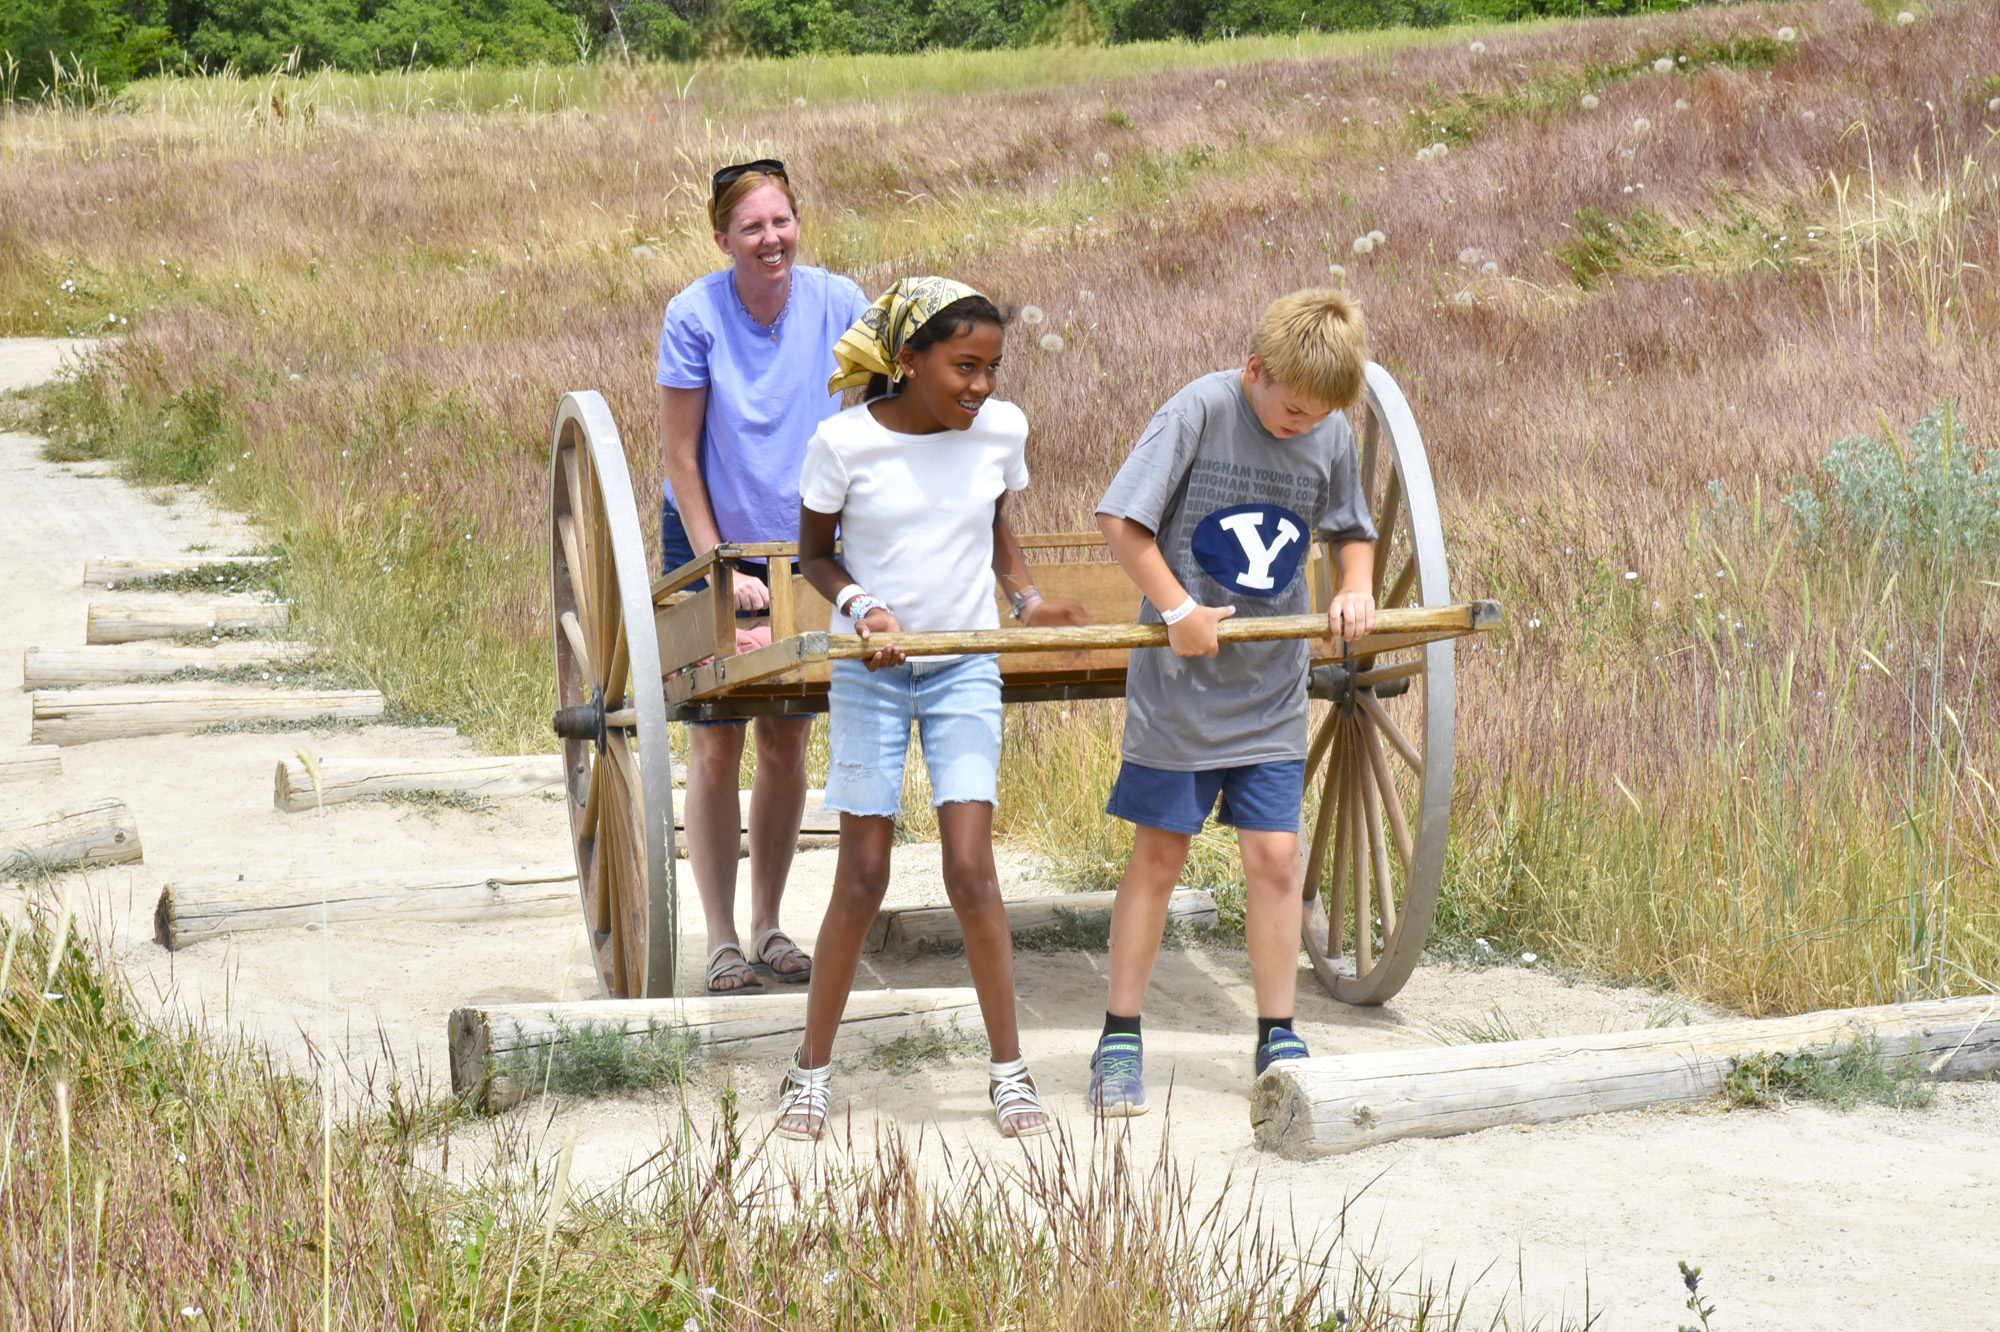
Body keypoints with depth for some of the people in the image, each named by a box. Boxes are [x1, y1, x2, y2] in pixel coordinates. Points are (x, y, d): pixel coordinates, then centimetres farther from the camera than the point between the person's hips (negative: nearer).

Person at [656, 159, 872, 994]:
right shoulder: (695, 314, -16)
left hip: (806, 548, 3)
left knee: (787, 741, 7)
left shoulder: (837, 304, -10)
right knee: (716, 743, -2)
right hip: (711, 546, -2)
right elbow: (680, 457, -11)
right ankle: (721, 940, 5)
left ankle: (767, 926, 20)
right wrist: (720, 569, -13)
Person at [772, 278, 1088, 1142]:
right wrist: (859, 606, -19)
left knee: (971, 869, -7)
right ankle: (812, 1070, 14)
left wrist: (1026, 598, -3)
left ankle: (1008, 1070, 4)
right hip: (871, 675, -2)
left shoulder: (1001, 430, -5)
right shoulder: (844, 443, -14)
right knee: (863, 877, -1)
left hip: (966, 672, 2)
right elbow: (815, 553, 0)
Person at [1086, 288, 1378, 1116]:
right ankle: (1120, 1039, 14)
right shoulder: (1201, 410, -14)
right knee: (1159, 858, 5)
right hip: (1179, 684, -3)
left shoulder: (1332, 436, -1)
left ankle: (1277, 1038, 14)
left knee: (1275, 859, 1)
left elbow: (1352, 529, 15)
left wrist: (1357, 590, -4)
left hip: (1271, 695, 3)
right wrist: (1179, 610, -17)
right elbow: (1119, 520, -14)